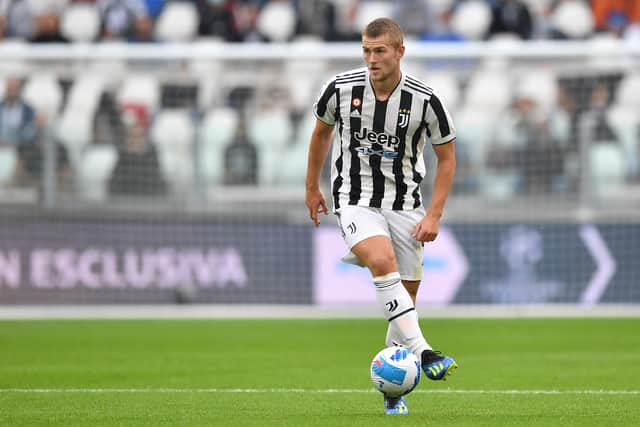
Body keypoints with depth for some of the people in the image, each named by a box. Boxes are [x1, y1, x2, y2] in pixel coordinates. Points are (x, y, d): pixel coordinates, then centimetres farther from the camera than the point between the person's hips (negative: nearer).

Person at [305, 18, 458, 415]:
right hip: (356, 200, -1)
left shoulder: (425, 100, -11)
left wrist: (434, 215, -6)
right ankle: (423, 352, -36)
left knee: (406, 298, 3)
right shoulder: (341, 89, -9)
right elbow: (322, 131, 11)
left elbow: (447, 156, 1)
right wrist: (312, 187, 18)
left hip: (406, 204, 1)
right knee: (383, 262, -31)